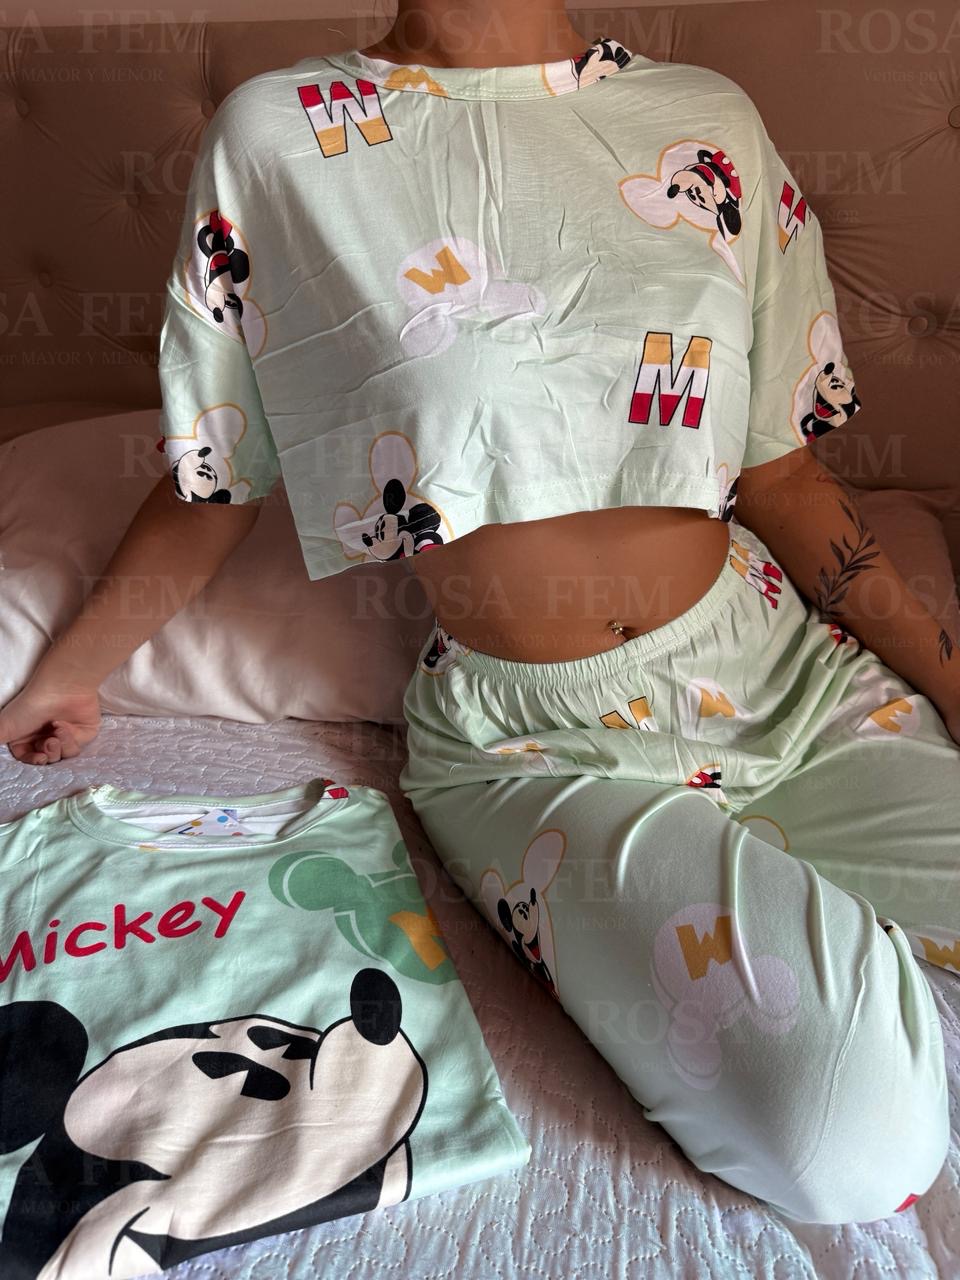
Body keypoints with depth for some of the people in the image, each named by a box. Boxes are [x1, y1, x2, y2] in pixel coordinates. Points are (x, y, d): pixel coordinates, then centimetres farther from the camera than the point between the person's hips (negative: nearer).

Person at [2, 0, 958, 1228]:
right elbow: (210, 485, 8)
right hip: (534, 740, -3)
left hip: (784, 665, 4)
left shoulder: (711, 123, 7)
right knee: (849, 1142, -22)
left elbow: (784, 479, 8)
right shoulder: (274, 136, 0)